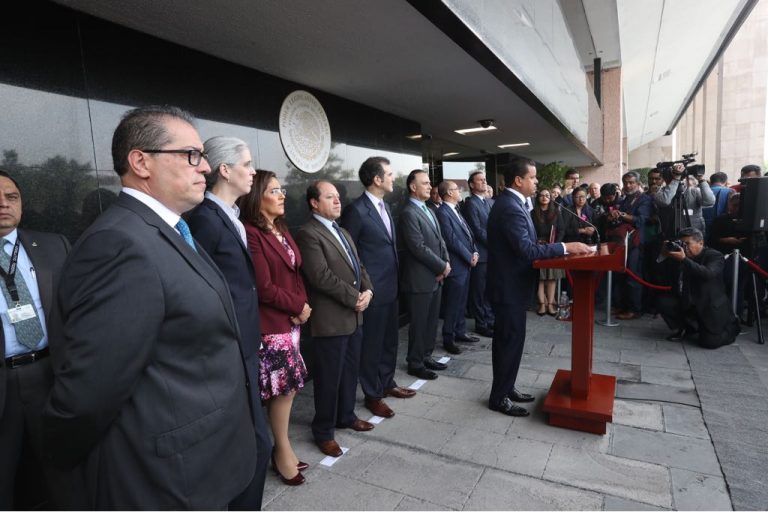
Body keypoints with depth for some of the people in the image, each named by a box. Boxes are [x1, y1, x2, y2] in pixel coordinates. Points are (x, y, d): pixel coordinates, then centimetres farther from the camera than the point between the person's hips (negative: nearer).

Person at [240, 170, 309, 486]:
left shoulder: (282, 229, 12)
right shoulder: (250, 233, -16)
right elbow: (264, 288, -18)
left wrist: (301, 305, -3)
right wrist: (298, 307, -8)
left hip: (291, 320, 8)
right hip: (271, 324, -8)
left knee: (286, 387, 14)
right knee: (285, 385, 2)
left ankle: (281, 447, 30)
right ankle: (283, 450, 24)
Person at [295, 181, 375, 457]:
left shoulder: (343, 233, 17)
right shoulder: (308, 234, -13)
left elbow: (358, 266, 16)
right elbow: (321, 277, -20)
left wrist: (367, 291, -2)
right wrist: (354, 298, -14)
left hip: (354, 316, 8)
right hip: (330, 319, -8)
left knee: (350, 372, 19)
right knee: (329, 378, 4)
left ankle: (346, 416, 38)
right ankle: (323, 431, 22)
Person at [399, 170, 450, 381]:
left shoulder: (428, 210, 15)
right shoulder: (408, 213, -15)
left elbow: (440, 240, 15)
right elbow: (419, 248, -20)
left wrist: (445, 264, -1)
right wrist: (442, 266, -12)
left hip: (436, 277, 9)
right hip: (420, 279, -9)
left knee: (431, 321, 16)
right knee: (419, 323, 3)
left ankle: (426, 357, 31)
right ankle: (415, 363, 18)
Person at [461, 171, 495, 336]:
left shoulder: (489, 202, 15)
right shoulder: (470, 203, -10)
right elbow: (478, 230, -16)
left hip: (492, 252, 7)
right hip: (480, 253, -7)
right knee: (479, 291, 3)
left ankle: (490, 319, 25)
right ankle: (481, 324, 13)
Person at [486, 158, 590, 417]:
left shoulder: (509, 202, 11)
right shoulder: (510, 208, -23)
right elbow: (526, 250, -29)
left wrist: (554, 249, 7)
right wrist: (565, 247, -22)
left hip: (510, 283, 10)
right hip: (509, 286, -10)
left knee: (508, 339, 18)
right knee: (510, 340, 0)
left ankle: (505, 387, 32)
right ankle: (499, 397, 14)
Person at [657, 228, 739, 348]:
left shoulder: (715, 256, -11)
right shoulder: (682, 255, 2)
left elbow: (708, 273, -34)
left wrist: (684, 260, -39)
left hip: (711, 307, -5)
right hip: (688, 304, 5)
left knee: (709, 342, -13)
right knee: (664, 301, -16)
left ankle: (731, 327, 23)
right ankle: (688, 328, 7)